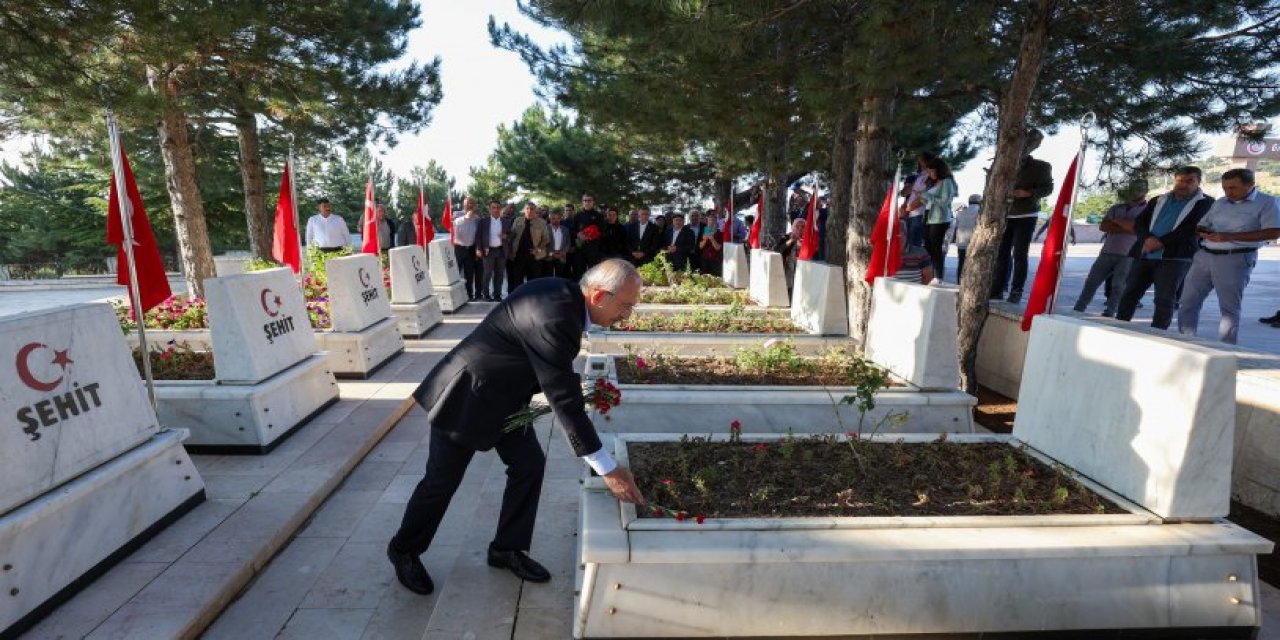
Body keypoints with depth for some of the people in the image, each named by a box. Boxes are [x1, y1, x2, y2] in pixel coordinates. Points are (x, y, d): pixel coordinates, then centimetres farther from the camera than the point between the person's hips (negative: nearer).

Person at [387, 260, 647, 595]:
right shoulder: (554, 317, -36)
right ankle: (404, 549, 35)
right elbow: (563, 400, -34)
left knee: (530, 464, 8)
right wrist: (607, 468, -29)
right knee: (442, 480, 9)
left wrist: (581, 390, -3)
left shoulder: (563, 293, -8)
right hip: (467, 396, -8)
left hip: (502, 394, 9)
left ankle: (507, 548, 26)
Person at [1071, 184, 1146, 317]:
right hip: (1107, 252, 4)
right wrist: (1126, 228, -9)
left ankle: (1108, 315, -4)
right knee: (1091, 282, 5)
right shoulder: (1117, 207, 12)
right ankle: (1078, 310, 11)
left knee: (1118, 286, -7)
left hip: (1129, 256, -4)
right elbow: (1103, 226, 1)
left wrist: (1117, 221, -5)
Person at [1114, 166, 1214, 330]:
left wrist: (1161, 242, -15)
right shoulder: (1157, 201, 18)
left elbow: (1192, 229, -8)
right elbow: (1139, 223, 10)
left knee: (1165, 300, -6)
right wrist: (1147, 239, -10)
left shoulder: (1206, 203, 5)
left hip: (1175, 258, -4)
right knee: (1129, 293, 3)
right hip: (1144, 255, 4)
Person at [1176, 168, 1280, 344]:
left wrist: (1229, 236, -20)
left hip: (1236, 259, -5)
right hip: (1204, 255, 5)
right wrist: (1204, 232, -5)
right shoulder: (1220, 203, 15)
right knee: (1188, 301, 2)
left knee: (1229, 308, 0)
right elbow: (1201, 226, 20)